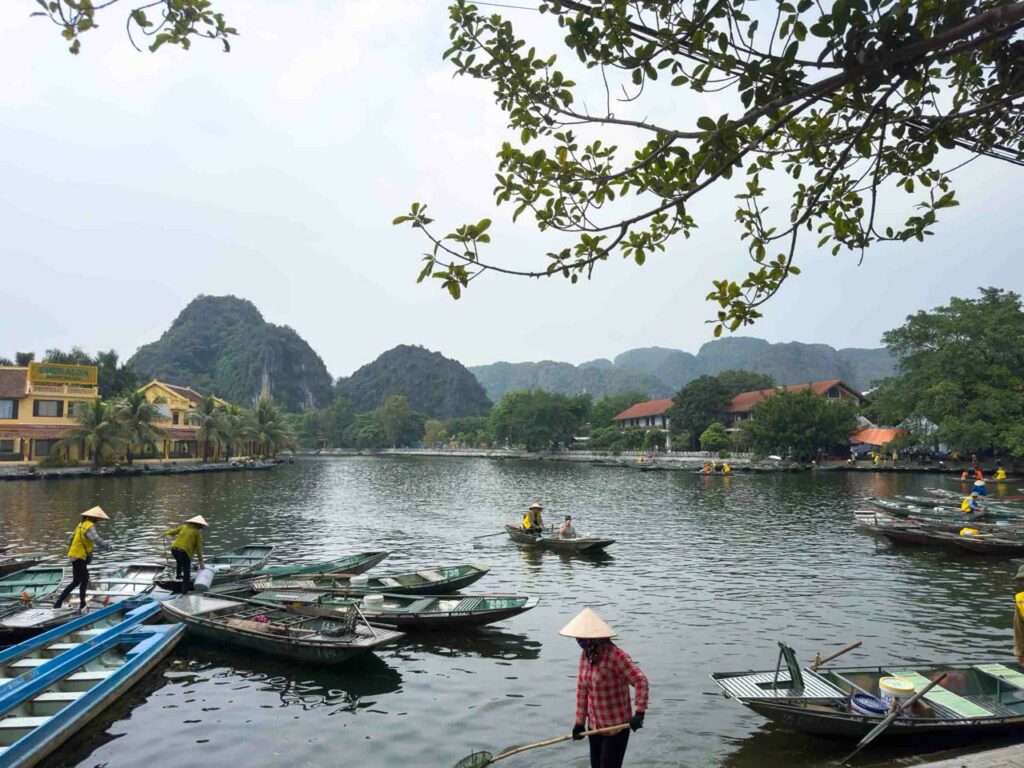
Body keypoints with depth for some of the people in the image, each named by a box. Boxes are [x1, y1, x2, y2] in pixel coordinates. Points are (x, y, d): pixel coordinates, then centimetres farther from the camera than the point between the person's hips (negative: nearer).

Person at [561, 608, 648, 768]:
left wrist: (639, 713, -32)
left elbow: (640, 681, -26)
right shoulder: (585, 654, -1)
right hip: (595, 725, 7)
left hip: (616, 725, -7)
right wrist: (580, 721, 8)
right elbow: (582, 689, 6)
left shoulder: (616, 655, -23)